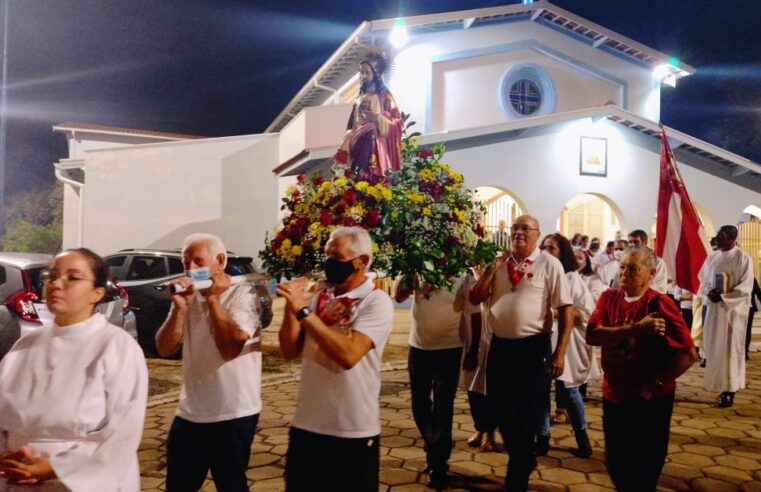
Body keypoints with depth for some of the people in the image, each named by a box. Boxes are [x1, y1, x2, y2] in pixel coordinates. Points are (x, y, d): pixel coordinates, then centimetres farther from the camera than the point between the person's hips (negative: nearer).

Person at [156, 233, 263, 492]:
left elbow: (230, 348, -23)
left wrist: (212, 298, -17)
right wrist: (179, 307, -13)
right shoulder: (189, 296, 7)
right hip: (189, 413, 6)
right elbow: (165, 349, 1)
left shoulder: (243, 294, -11)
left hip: (232, 415, -6)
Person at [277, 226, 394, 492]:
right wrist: (291, 308, -12)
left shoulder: (377, 302, -12)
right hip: (305, 425, 5)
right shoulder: (319, 298, 5)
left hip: (353, 433, -5)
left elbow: (348, 354, -26)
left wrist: (304, 311, -25)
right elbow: (290, 351, 3)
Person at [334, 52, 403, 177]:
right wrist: (344, 153, 9)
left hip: (376, 146, -5)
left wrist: (377, 118, -18)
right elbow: (353, 125, 17)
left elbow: (397, 122, -3)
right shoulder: (361, 97, 16)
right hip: (359, 147, 5)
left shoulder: (384, 95, 1)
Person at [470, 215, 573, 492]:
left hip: (532, 347, -5)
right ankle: (525, 460, 42)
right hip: (499, 345, 5)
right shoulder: (499, 263, 7)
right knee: (501, 411, 15)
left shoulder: (549, 264, -7)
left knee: (525, 415, 6)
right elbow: (475, 299, 3)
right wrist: (493, 267, -8)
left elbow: (565, 310, -9)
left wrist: (559, 353, -14)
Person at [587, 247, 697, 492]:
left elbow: (688, 354, -18)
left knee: (646, 467, 12)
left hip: (651, 400, -4)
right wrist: (636, 328, -27)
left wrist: (654, 384, -16)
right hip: (613, 395, 4)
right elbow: (592, 335, -18)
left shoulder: (660, 304, -15)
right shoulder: (608, 297, -2)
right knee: (616, 463, 16)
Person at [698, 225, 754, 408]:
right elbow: (703, 279, 11)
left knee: (730, 348, -3)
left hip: (734, 309, -5)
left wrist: (723, 297, -19)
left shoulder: (743, 258, -8)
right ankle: (721, 384, 19)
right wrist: (708, 292, -9)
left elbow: (745, 287, -12)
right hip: (713, 308, 5)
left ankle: (730, 390, 3)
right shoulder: (712, 257, 7)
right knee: (714, 346, 6)